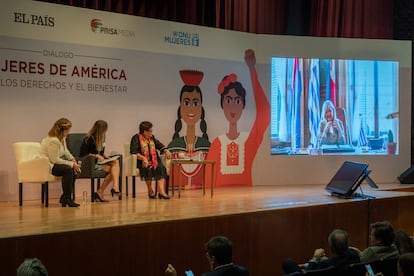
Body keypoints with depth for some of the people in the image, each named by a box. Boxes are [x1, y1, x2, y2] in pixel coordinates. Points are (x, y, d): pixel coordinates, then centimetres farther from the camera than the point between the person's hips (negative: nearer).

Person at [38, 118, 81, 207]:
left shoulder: (62, 137, 6)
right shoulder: (53, 141, -25)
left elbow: (65, 151, 17)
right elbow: (55, 160, -25)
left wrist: (73, 160, -3)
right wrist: (71, 164, -21)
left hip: (54, 162, 10)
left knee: (74, 170, -2)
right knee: (67, 169, -29)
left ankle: (64, 197, 6)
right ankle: (67, 199, -22)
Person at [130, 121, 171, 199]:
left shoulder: (152, 138, 18)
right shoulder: (136, 138, -1)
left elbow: (160, 145, 18)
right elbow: (133, 152, -11)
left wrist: (166, 151, -4)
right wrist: (143, 158, -26)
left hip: (154, 161, 5)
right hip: (142, 162, -5)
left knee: (161, 168, -26)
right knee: (148, 169, -36)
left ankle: (161, 192, -39)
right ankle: (150, 191, -17)